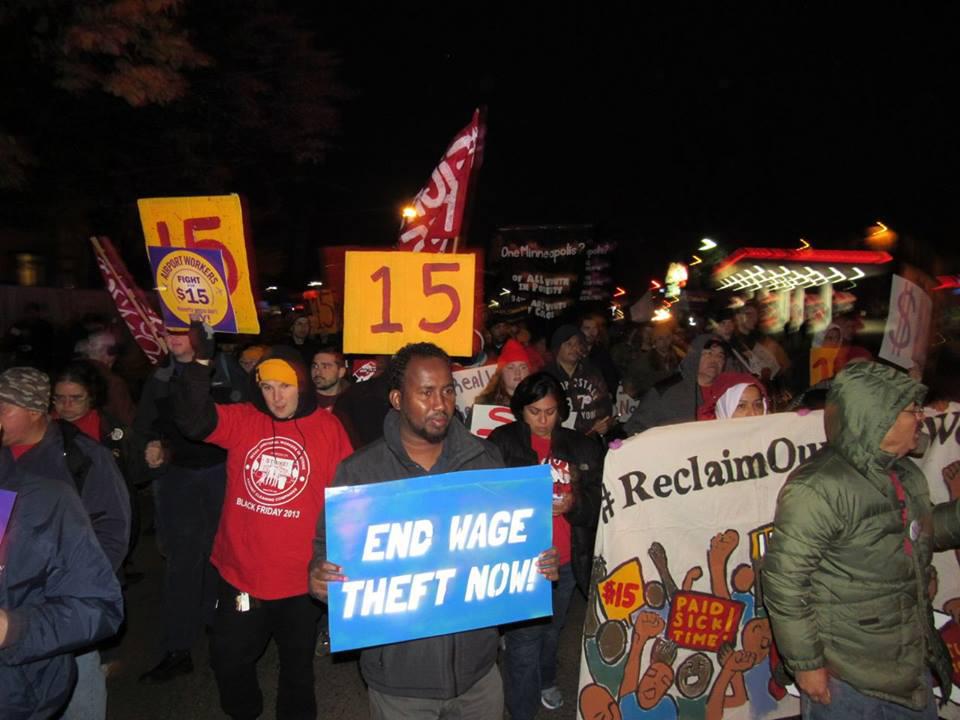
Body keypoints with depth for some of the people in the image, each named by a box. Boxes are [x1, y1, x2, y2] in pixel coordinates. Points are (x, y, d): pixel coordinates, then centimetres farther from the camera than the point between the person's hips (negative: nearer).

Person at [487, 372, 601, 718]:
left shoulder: (579, 447, 4)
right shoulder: (503, 442, -6)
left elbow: (597, 502, 4)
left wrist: (573, 503, -16)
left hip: (566, 560, 4)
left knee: (552, 630, 21)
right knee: (524, 640, -1)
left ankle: (545, 680, 48)